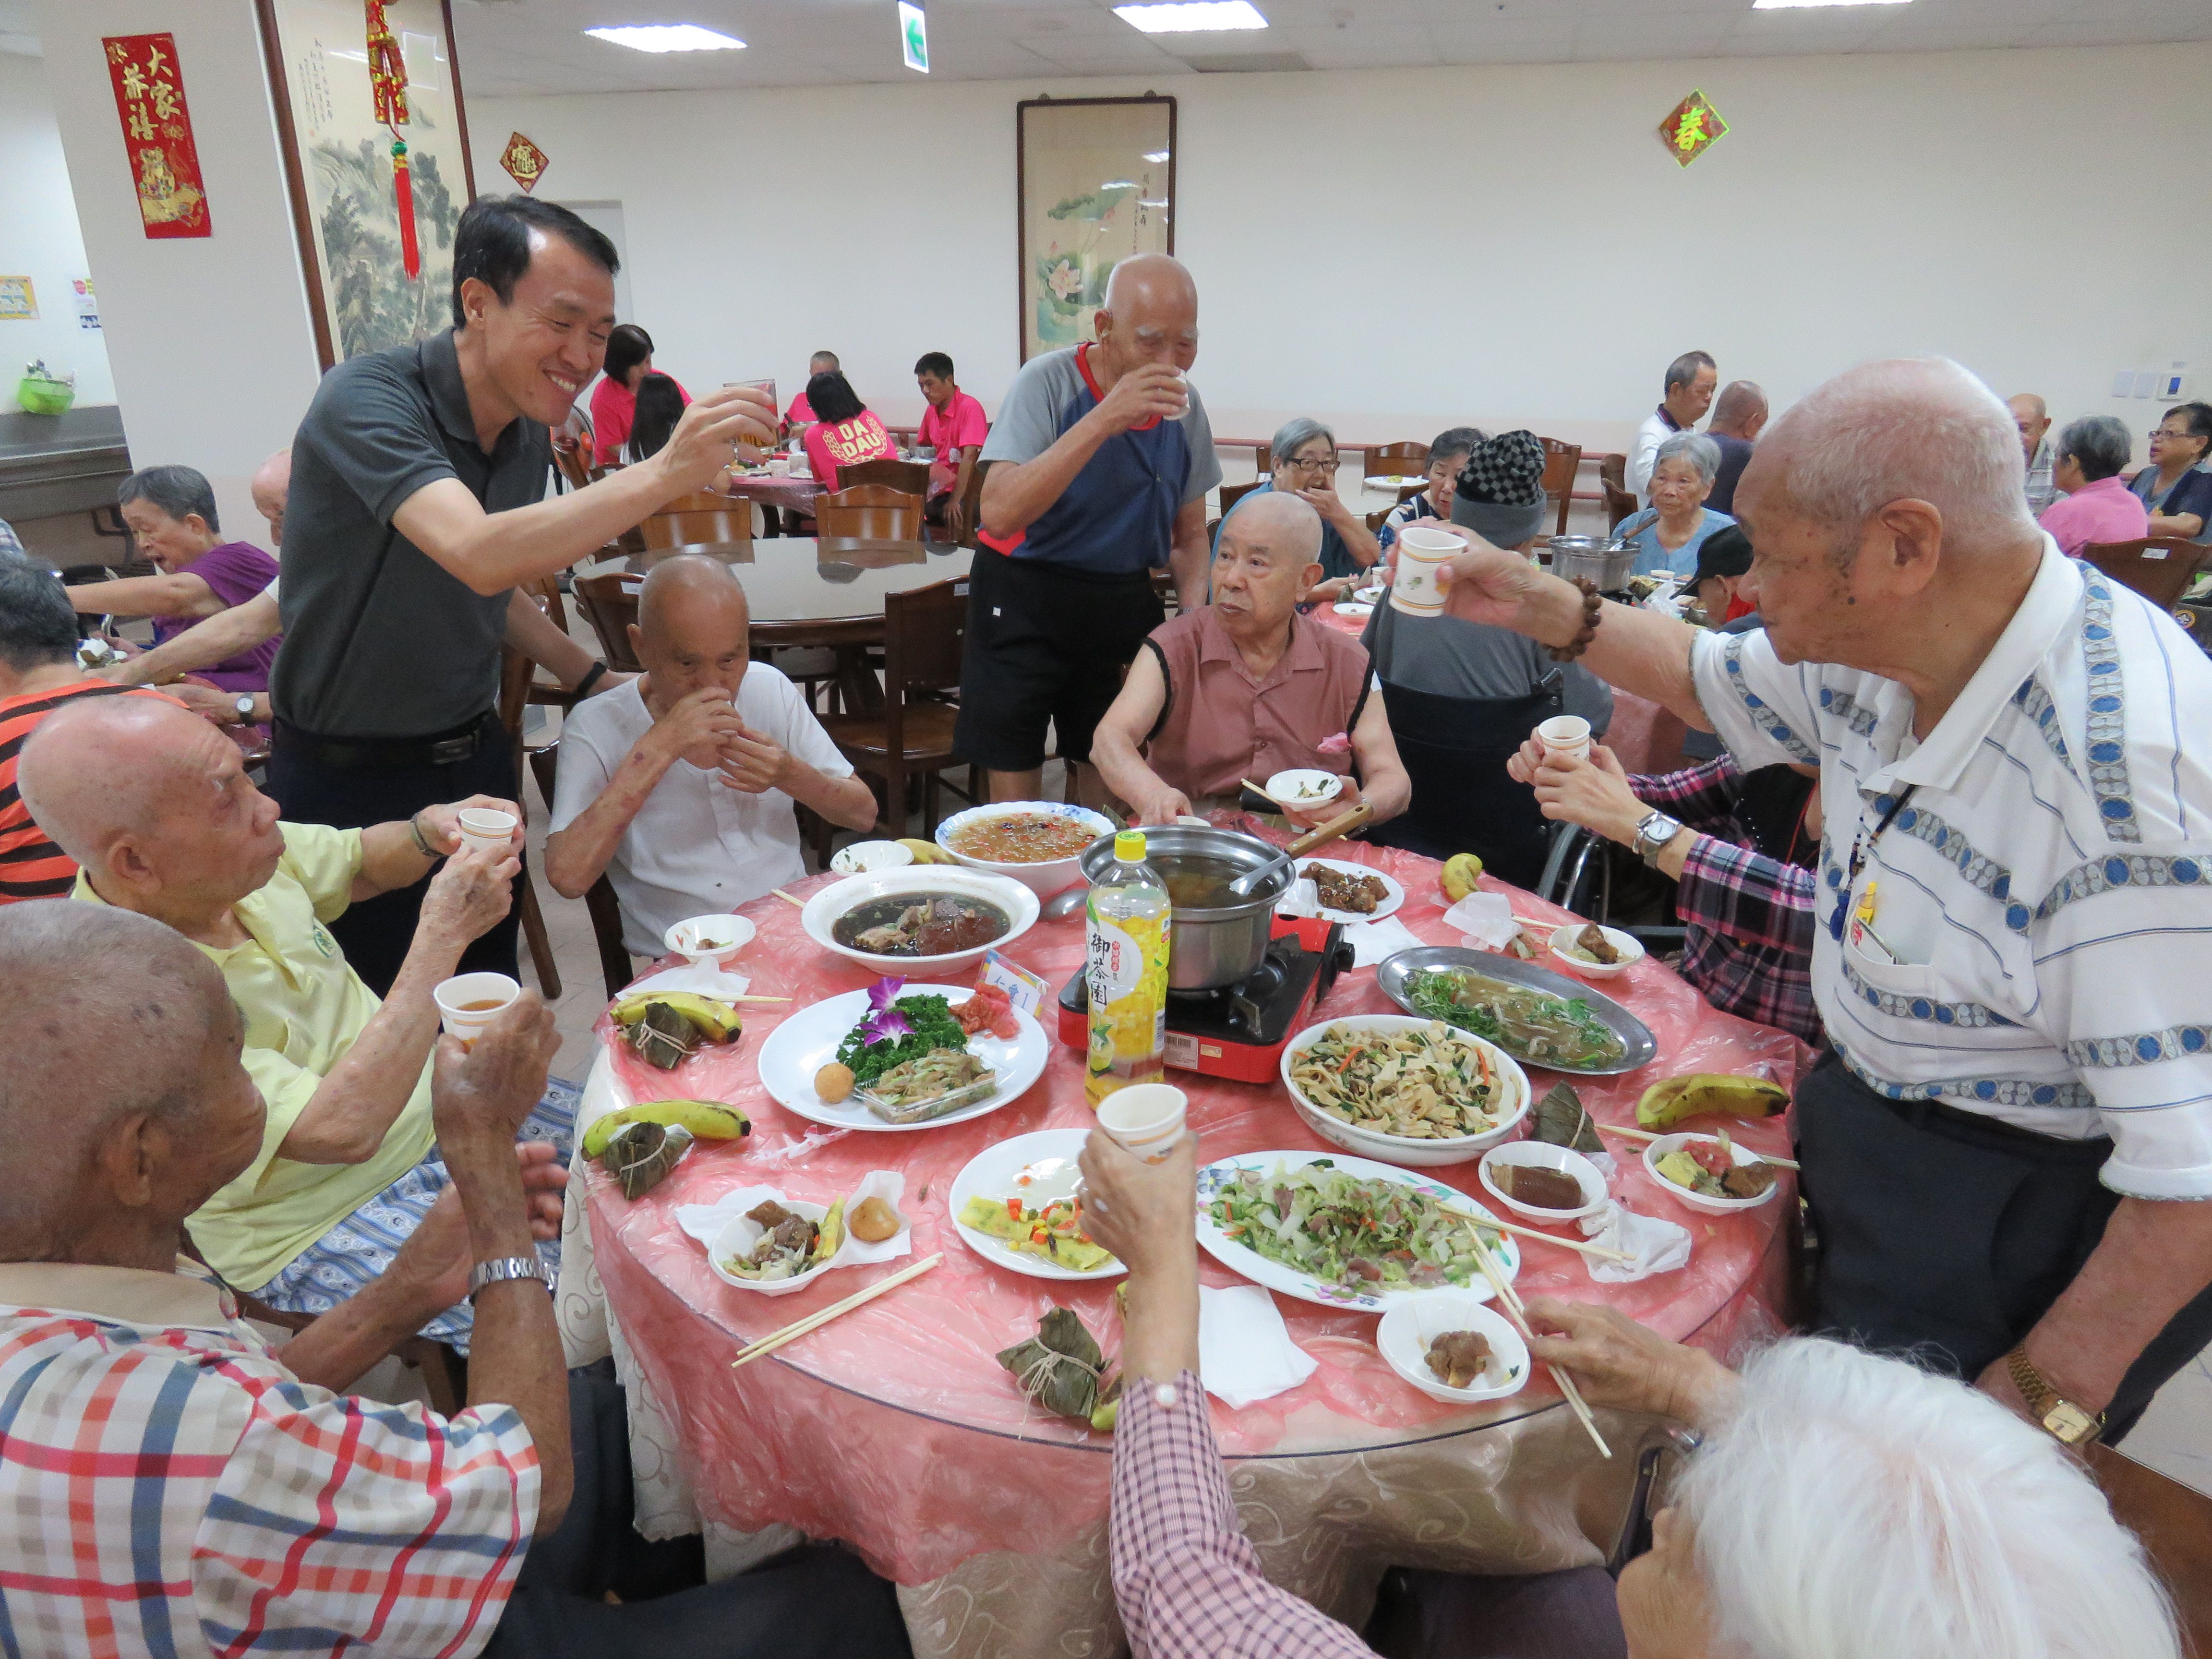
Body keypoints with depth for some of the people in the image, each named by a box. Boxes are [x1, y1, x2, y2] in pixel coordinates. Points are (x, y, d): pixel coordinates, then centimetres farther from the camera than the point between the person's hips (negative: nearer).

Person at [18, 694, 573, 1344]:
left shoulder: (236, 853, -10)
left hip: (434, 1106, 8)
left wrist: (429, 832, -11)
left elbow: (360, 864, 12)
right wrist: (443, 934, -32)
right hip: (322, 1224, -7)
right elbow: (343, 1129, -36)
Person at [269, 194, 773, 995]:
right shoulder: (368, 398, -22)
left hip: (473, 755, 7)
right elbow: (475, 555, -40)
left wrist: (594, 678, 5)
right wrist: (662, 475, -46)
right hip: (351, 778, -6)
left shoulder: (529, 432, 2)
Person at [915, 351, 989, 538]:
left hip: (962, 491, -7)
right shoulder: (931, 411, 13)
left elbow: (969, 458, -19)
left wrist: (955, 501, -25)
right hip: (938, 488, 7)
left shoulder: (969, 407, -11)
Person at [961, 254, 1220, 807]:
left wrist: (1195, 620, -7)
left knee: (1110, 779, 8)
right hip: (1024, 599, -4)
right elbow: (1000, 516, -29)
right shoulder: (1048, 382, -16)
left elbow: (1189, 535, 12)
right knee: (1014, 789, -1)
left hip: (1123, 602, 4)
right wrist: (1104, 420, -33)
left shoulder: (1185, 406, 0)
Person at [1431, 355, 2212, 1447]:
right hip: (1862, 1108, 7)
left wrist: (2042, 1398, -20)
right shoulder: (1881, 641, -7)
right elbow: (1717, 682, 17)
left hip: (2027, 1208, -7)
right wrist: (1548, 610, 7)